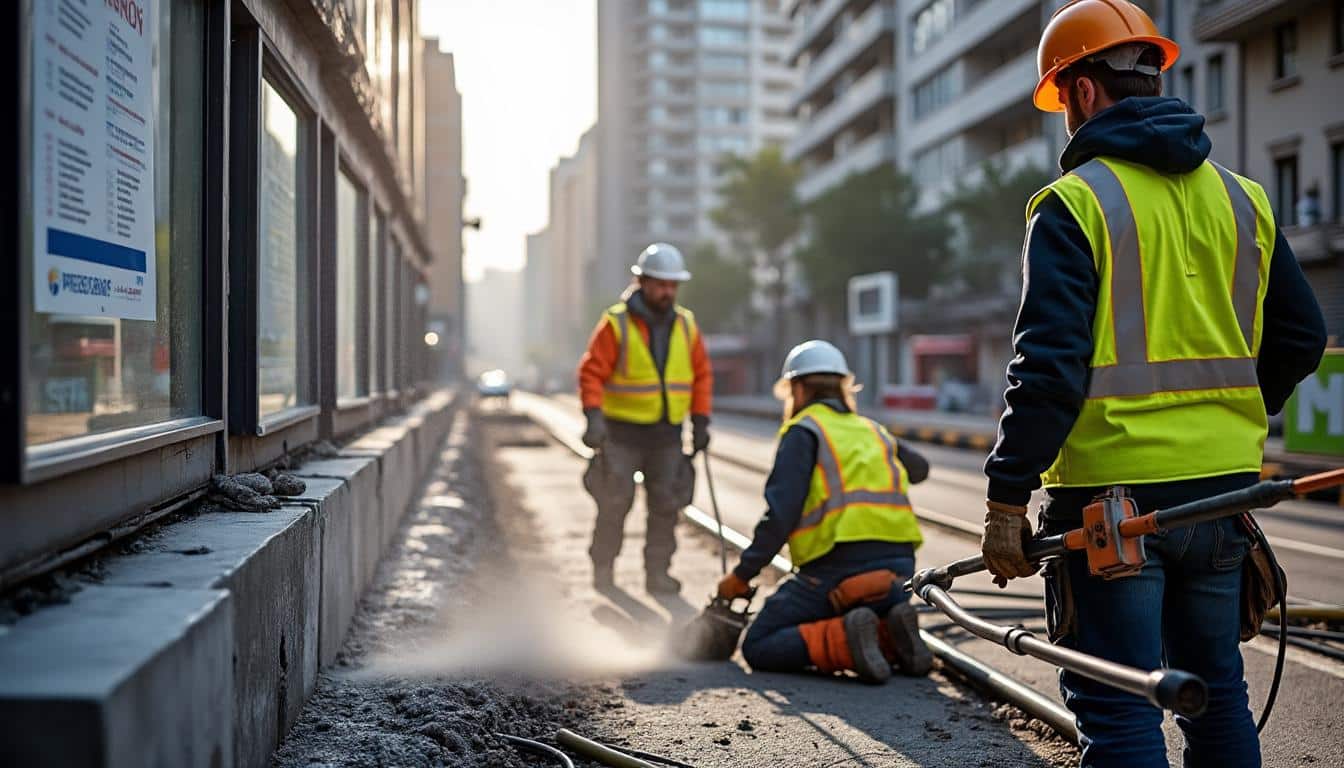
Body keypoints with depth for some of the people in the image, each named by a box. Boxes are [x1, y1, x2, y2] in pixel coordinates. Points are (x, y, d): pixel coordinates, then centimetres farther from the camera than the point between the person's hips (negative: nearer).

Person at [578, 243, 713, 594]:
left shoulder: (686, 325, 7)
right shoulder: (616, 323, -7)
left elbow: (702, 375, 13)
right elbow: (591, 372, -9)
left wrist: (700, 422, 7)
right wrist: (594, 417, -21)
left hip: (667, 433, 4)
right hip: (622, 433, -4)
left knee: (666, 505, 3)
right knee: (614, 503, -2)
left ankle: (657, 572, 13)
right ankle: (602, 569, 12)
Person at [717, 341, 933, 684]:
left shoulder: (804, 431, 1)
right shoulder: (872, 430, 20)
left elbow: (781, 512, -10)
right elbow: (918, 468, 41)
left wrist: (742, 574, -4)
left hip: (838, 568, -6)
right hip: (898, 569, 6)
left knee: (759, 648, 4)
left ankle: (844, 639, -19)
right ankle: (892, 634, -1)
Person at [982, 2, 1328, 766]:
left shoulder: (1074, 204, -10)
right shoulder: (1242, 199, 9)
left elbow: (1049, 365, -16)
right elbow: (1301, 336, 13)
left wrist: (1007, 499, -12)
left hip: (1111, 492, -6)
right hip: (1224, 486, 6)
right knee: (1216, 685, 19)